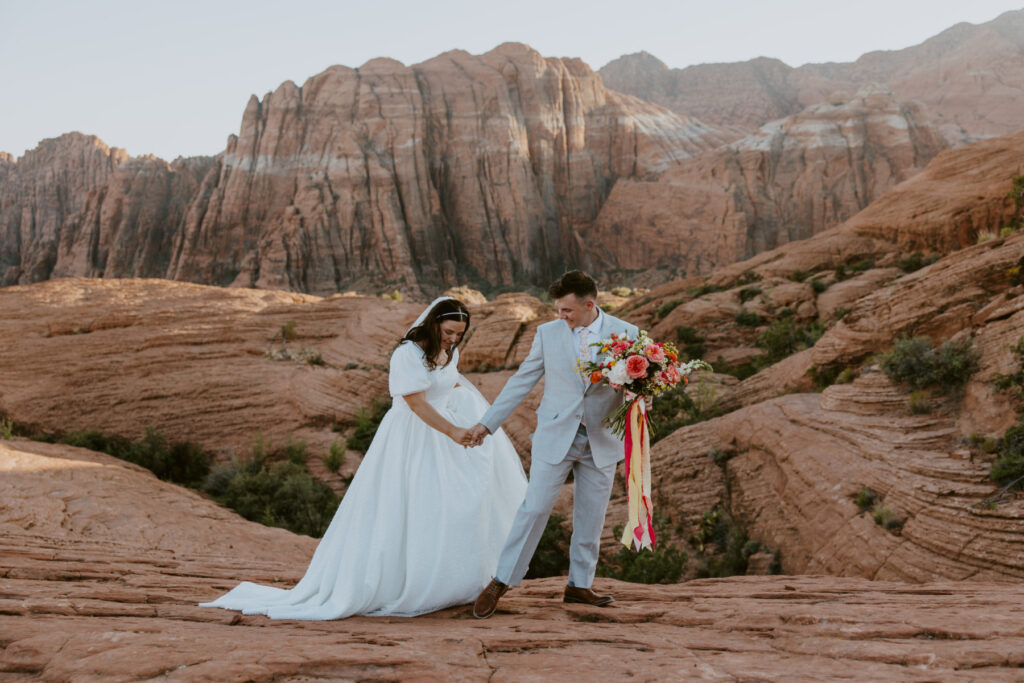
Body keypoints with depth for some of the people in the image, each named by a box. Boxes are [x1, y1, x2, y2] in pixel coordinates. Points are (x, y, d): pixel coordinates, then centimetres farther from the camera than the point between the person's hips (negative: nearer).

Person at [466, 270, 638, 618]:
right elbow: (522, 380, 6)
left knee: (591, 516, 8)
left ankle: (579, 585, 23)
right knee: (534, 508, -7)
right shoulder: (548, 333, 1)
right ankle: (501, 582, 2)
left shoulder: (626, 334, -1)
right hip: (555, 436, -1)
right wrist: (487, 423, 5)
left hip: (602, 441, 1)